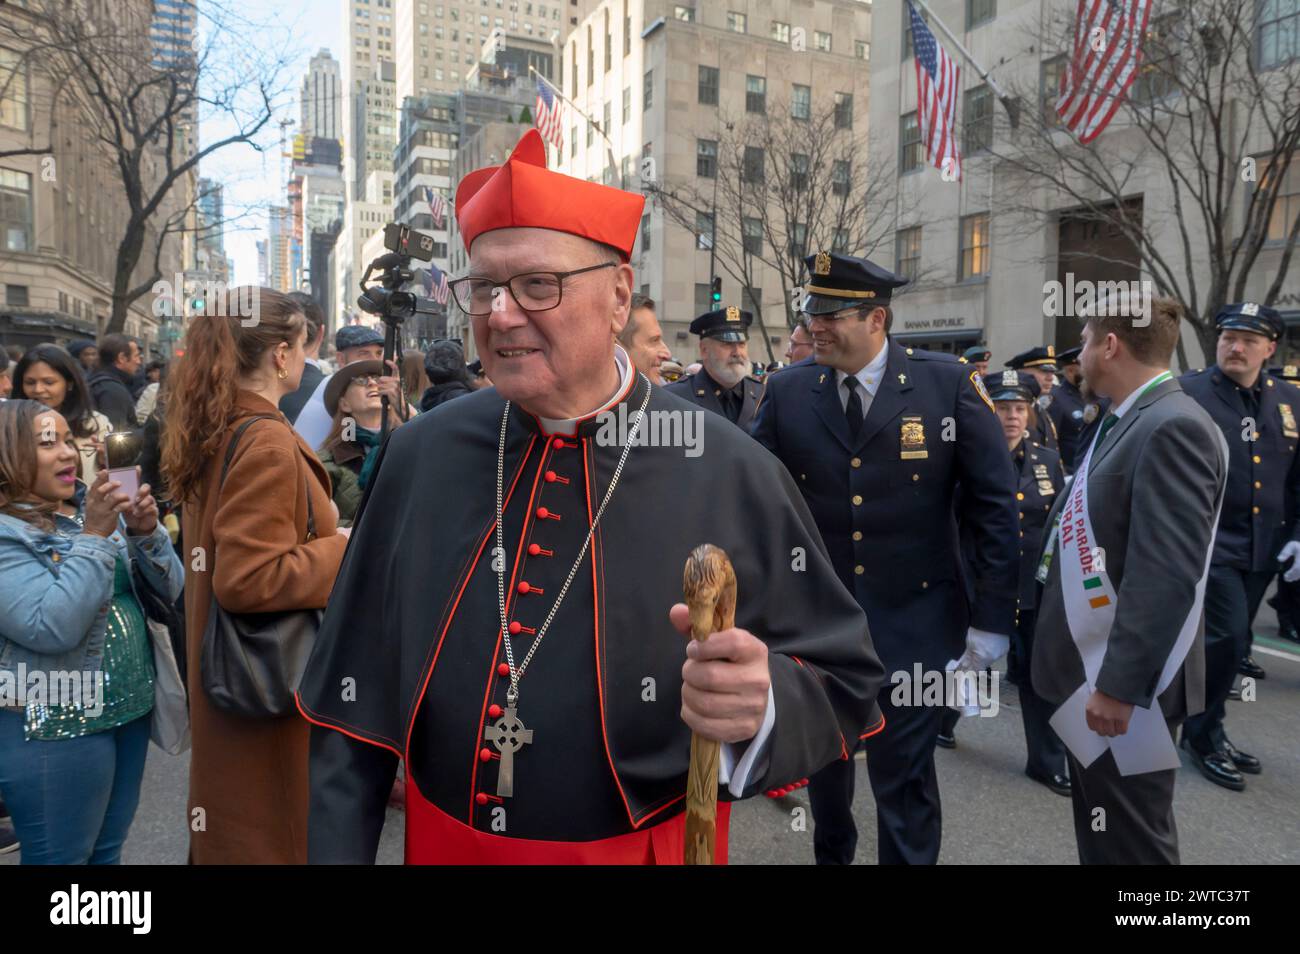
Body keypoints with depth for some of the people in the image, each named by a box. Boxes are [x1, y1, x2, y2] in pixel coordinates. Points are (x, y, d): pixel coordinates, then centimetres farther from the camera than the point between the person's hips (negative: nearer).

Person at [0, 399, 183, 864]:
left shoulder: (97, 506, 5)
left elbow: (170, 590, 5)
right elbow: (53, 628, -26)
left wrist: (145, 533, -12)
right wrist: (94, 537, -24)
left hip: (130, 708, 6)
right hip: (55, 727, -6)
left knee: (109, 851, 18)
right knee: (60, 857, 8)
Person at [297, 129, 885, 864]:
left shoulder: (734, 477, -16)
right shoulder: (420, 457, -8)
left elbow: (843, 682, -9)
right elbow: (361, 693, 0)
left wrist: (762, 706, -29)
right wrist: (336, 850, 1)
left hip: (648, 849, -2)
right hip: (440, 843, 3)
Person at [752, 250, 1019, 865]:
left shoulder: (949, 383, -9)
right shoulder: (787, 391, -4)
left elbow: (995, 504, -6)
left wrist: (991, 618, -8)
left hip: (913, 623, -3)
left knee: (903, 776, 6)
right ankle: (831, 854, 49)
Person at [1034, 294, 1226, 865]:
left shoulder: (1172, 427, -18)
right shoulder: (1129, 422, 12)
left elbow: (1167, 573, -24)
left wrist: (1119, 685, -24)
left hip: (1122, 681, -9)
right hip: (1092, 672, 10)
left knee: (1128, 845, 4)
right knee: (1102, 835, 22)